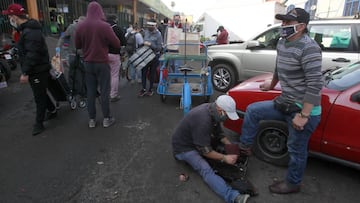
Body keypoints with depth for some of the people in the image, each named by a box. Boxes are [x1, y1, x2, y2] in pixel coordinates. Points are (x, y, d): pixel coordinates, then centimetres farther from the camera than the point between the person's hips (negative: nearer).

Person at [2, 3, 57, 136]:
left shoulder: (30, 32, -21)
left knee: (39, 97, 0)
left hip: (38, 71, -10)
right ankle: (52, 111, 37)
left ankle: (39, 123, 11)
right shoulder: (26, 29, 13)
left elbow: (31, 54, -27)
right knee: (40, 94, 21)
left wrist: (25, 72, -27)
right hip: (36, 70, 10)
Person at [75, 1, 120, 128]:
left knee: (90, 91, 10)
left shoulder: (80, 26, -1)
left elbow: (77, 46, 10)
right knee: (104, 91, 5)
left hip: (87, 63, 4)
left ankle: (92, 119, 17)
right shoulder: (104, 26, -13)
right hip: (102, 63, -3)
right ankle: (106, 119, 13)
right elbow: (117, 45, -8)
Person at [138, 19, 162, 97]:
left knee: (152, 73, 7)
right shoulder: (145, 32, 5)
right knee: (143, 72, 2)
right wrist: (143, 43, 1)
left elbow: (160, 47, -15)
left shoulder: (158, 35, -10)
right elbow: (141, 41, 21)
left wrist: (150, 44, -23)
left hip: (154, 56, -4)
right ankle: (143, 89, 13)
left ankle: (150, 89, 22)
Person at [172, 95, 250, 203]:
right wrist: (225, 158, -20)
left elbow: (219, 133, 6)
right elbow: (204, 150, -26)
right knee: (205, 169, -30)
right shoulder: (203, 120, -33)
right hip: (183, 147, -10)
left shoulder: (212, 110, -7)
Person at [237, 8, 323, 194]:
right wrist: (271, 85, 36)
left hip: (303, 109, -8)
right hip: (285, 102, 9)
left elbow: (315, 85, -25)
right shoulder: (282, 43, 5)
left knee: (296, 149, 7)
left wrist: (303, 115, -26)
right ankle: (244, 146, 27)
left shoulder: (308, 48, -21)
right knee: (252, 110, 12)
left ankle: (292, 184, 31)